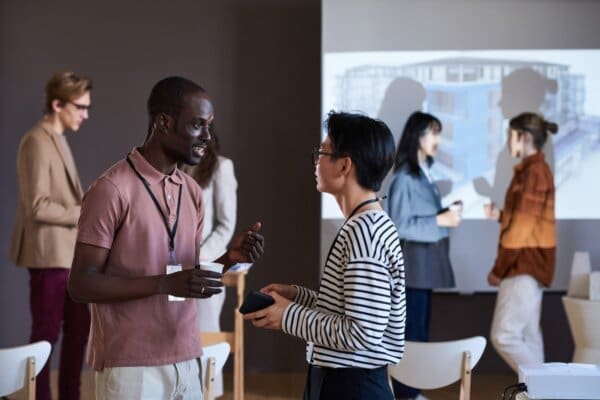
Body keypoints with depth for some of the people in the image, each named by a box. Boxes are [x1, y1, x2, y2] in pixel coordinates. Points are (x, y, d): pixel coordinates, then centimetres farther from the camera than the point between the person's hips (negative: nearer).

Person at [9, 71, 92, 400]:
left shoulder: (58, 139, 16)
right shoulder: (37, 142, -15)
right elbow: (37, 206, -20)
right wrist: (84, 214, -15)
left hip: (70, 252, 10)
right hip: (50, 253, -10)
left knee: (79, 328, 13)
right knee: (47, 333, -1)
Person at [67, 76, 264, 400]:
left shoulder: (192, 192, 10)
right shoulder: (112, 190, -12)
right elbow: (81, 284, -14)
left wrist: (228, 258, -3)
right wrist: (166, 283, -23)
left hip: (186, 362, 6)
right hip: (130, 367, -6)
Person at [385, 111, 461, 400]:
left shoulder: (424, 173, 11)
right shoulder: (404, 177, -15)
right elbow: (400, 225, -19)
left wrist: (448, 213, 3)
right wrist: (440, 220, -19)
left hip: (428, 259, 9)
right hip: (413, 259, -9)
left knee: (420, 327, 13)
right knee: (412, 328, -5)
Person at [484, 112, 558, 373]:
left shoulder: (533, 171, -17)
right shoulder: (536, 169, 15)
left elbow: (523, 226, -19)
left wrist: (499, 268, -14)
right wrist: (500, 215, 8)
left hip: (524, 264, -10)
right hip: (530, 264, 10)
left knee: (504, 335, -10)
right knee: (528, 335, 12)